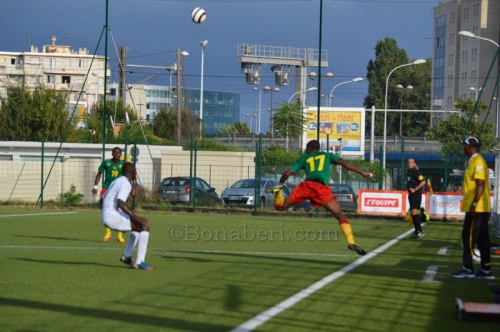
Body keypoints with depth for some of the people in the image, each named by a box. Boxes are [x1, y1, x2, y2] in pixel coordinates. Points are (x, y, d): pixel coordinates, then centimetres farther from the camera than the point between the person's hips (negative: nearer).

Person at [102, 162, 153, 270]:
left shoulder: (117, 181, 19)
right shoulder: (126, 184, -12)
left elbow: (103, 198, 28)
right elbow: (120, 203, -28)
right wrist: (135, 217, -29)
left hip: (106, 216, 10)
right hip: (113, 217, -10)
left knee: (140, 223, 26)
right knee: (144, 226, -13)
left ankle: (127, 256, 25)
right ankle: (140, 262, -19)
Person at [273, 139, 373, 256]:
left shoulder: (304, 158, 27)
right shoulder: (327, 155, 25)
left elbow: (287, 173, 20)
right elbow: (344, 163, 9)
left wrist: (280, 184, 38)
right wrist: (362, 173, 9)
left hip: (306, 185, 2)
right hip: (322, 188, -1)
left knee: (281, 206, 19)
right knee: (340, 215, -2)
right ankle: (351, 242, -19)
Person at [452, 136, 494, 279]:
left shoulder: (478, 161, -14)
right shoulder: (473, 161, 17)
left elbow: (480, 184, -21)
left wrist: (474, 204, -24)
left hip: (477, 208, -10)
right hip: (478, 208, 10)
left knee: (469, 236, -7)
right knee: (482, 239, 9)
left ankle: (468, 269, -5)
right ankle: (486, 270, 11)